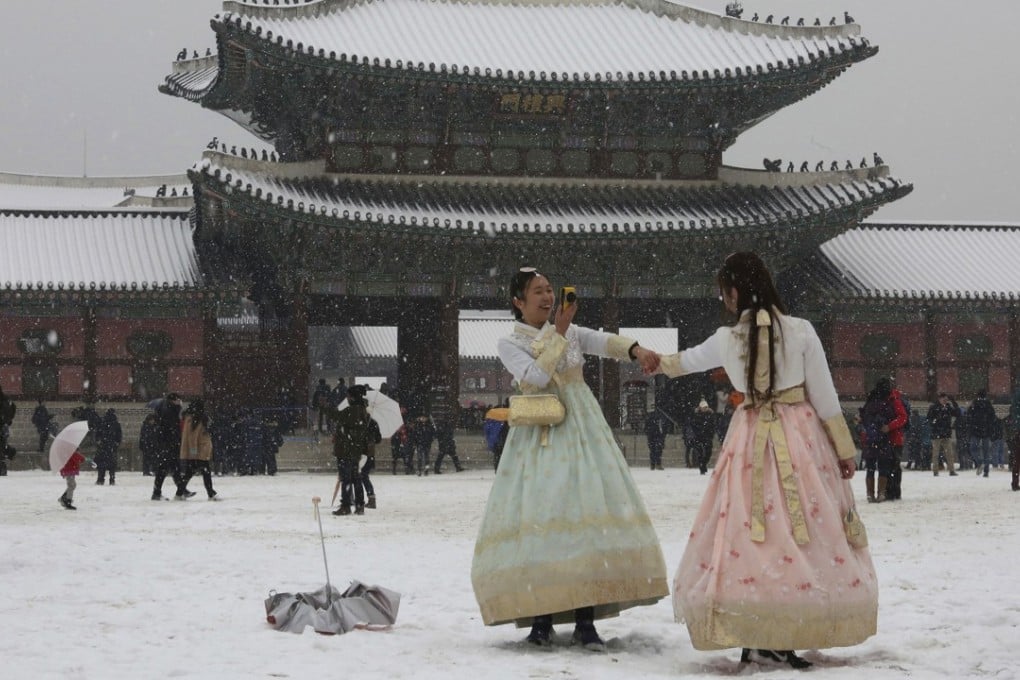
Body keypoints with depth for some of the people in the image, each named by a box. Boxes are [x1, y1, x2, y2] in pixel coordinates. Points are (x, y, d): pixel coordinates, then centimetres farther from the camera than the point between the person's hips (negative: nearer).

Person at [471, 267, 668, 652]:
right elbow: (535, 376, -15)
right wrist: (557, 333, -12)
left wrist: (637, 350, -25)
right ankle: (541, 617, 0)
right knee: (539, 519, -9)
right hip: (540, 437, -3)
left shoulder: (570, 332, 13)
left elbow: (605, 342, -6)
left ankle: (585, 621, -7)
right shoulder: (510, 344, 3)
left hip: (582, 431, 3)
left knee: (589, 516, -7)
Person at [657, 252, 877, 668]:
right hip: (800, 438, -2)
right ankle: (781, 640, -7)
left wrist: (660, 363, 44)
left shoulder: (726, 339, 0)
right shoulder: (801, 331, -5)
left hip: (751, 440, 2)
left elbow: (686, 361, 22)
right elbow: (825, 396, -3)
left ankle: (755, 637, 2)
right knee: (805, 534, -1)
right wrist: (845, 449, 7)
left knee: (751, 537, 4)